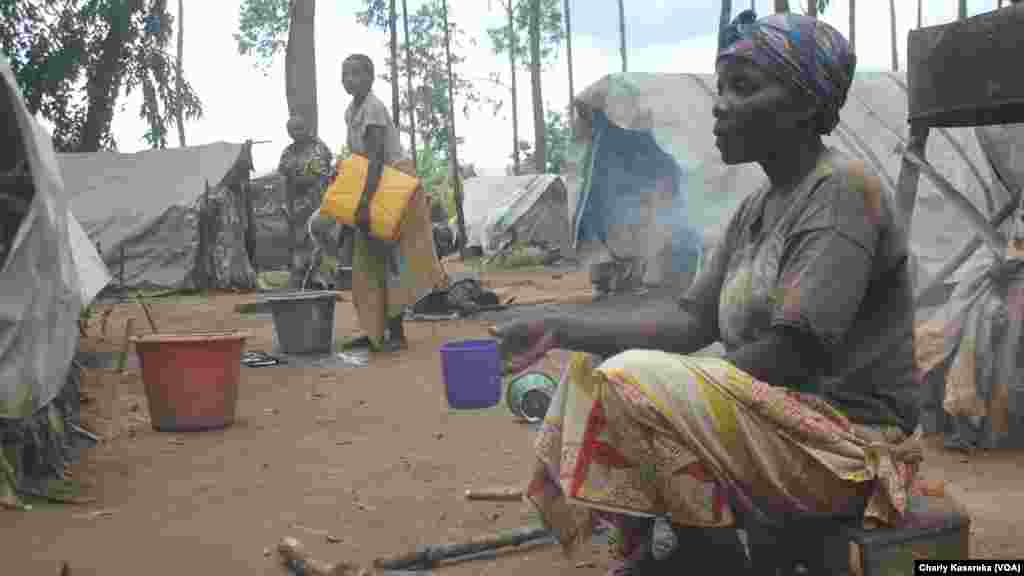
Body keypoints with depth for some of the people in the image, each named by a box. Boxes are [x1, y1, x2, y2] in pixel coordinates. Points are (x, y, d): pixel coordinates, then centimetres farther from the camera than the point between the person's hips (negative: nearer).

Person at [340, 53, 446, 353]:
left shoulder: (373, 107, -17)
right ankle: (375, 330, 16)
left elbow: (377, 156, -25)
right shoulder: (351, 111, 13)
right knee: (369, 263, 10)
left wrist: (366, 198, -31)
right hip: (374, 185, 10)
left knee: (391, 259, -10)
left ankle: (396, 333, -8)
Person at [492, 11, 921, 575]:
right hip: (771, 411, 9)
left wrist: (684, 388, -13)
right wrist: (560, 330, -1)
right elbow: (690, 325, 7)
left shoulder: (842, 189, -15)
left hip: (849, 443, -9)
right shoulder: (755, 209, 11)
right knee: (594, 366, 5)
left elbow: (793, 353, -22)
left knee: (634, 387, -25)